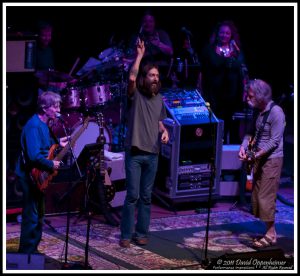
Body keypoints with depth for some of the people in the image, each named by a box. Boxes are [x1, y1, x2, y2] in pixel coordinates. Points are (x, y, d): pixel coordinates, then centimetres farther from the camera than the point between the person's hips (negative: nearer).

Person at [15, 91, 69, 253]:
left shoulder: (43, 124, 10)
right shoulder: (34, 126, -23)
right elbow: (34, 156, -32)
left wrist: (58, 142, 14)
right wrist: (51, 165, -20)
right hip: (31, 176, -11)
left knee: (38, 215, 18)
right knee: (32, 217, -6)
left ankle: (31, 251, 28)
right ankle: (26, 254, 1)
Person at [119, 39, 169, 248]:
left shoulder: (159, 99, 11)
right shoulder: (135, 95, -5)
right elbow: (131, 78, -26)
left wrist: (164, 131, 2)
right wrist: (140, 55, -22)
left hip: (153, 154, 5)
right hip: (134, 153, -5)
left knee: (146, 196, 9)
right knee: (133, 195, -4)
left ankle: (141, 233, 18)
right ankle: (126, 234, 5)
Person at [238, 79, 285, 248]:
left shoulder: (275, 112, -16)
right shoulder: (258, 111, 10)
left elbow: (274, 141, -19)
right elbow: (250, 132, 15)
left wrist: (256, 155, -24)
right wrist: (244, 147, -3)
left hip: (272, 160, -9)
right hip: (259, 159, 9)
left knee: (266, 197, -9)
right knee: (257, 197, 11)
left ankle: (271, 234, 0)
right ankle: (270, 232, 18)